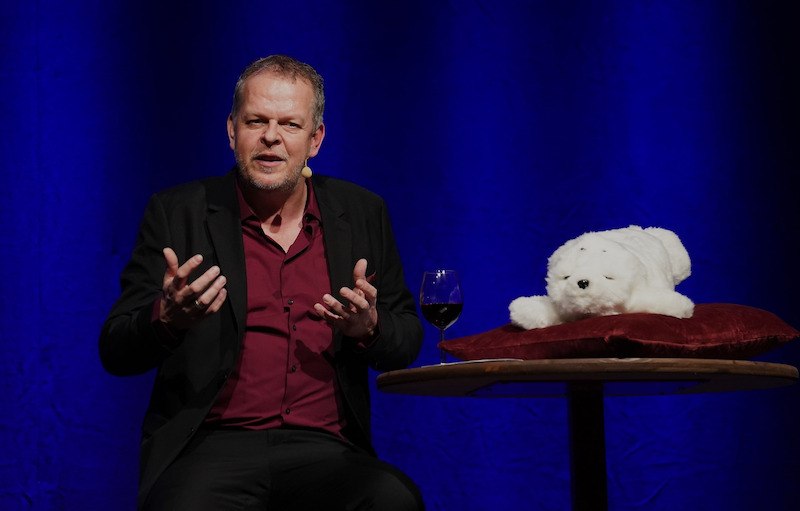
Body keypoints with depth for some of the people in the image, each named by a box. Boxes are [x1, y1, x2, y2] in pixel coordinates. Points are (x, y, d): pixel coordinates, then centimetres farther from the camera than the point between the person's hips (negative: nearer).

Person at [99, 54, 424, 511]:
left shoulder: (362, 213, 14)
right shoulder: (178, 213, 7)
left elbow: (408, 342, 19)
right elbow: (116, 353, 4)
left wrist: (370, 329, -5)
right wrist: (166, 319, -19)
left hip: (326, 451, 3)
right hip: (211, 449, -2)